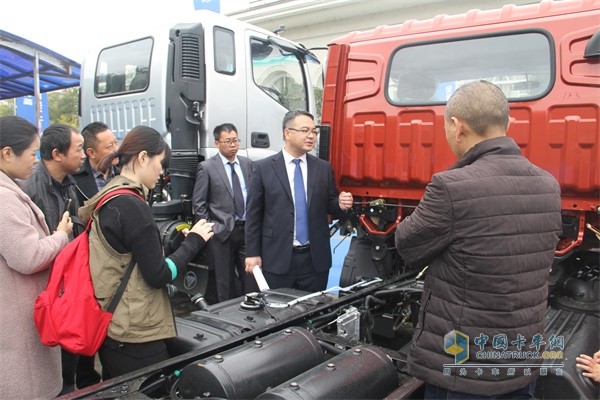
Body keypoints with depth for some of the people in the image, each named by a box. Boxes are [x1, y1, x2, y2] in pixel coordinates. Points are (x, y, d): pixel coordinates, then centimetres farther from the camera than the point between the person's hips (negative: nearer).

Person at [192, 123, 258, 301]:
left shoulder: (247, 164, 8)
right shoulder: (206, 167, -4)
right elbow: (198, 203, -3)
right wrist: (209, 228, -7)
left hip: (248, 229, 3)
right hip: (222, 232, -3)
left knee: (251, 279, 6)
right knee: (225, 282, 8)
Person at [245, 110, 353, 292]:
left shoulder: (324, 168, 5)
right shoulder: (263, 168, -1)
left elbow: (330, 208, 11)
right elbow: (253, 214, 0)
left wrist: (341, 205, -12)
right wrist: (252, 254, -3)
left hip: (316, 259, 2)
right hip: (277, 258, -2)